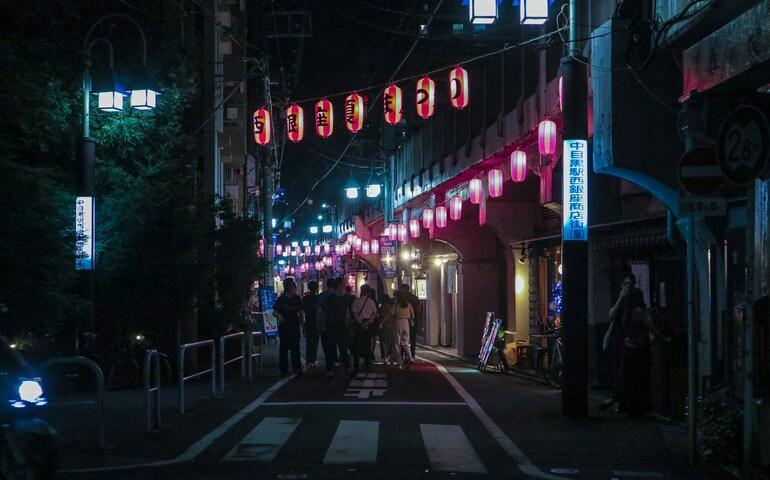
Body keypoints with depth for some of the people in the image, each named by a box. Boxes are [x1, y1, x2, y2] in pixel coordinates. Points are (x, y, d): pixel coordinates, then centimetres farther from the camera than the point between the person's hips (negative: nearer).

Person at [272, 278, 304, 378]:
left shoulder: (297, 299, 4)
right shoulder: (281, 299, -2)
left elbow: (300, 313, 10)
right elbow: (274, 312, 0)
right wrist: (279, 316, -22)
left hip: (295, 327, 1)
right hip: (283, 327, -1)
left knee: (295, 349, -1)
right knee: (283, 348, 5)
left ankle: (297, 369, -1)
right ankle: (283, 369, 14)